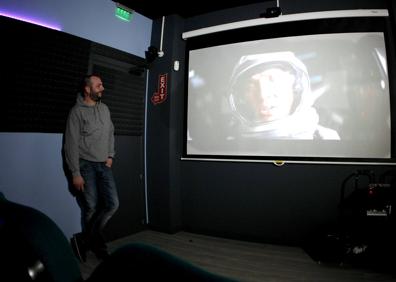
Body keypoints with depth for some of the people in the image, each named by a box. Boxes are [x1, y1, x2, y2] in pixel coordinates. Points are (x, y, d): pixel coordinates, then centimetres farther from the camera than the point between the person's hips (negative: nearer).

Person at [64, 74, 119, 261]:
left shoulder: (104, 109, 11)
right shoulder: (77, 111, -7)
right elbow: (71, 144, -10)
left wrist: (110, 156, 8)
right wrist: (75, 173, -13)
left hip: (104, 165, 6)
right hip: (86, 166, -5)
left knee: (112, 204, -1)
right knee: (91, 208, 0)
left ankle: (83, 240, 14)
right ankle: (98, 246, 20)